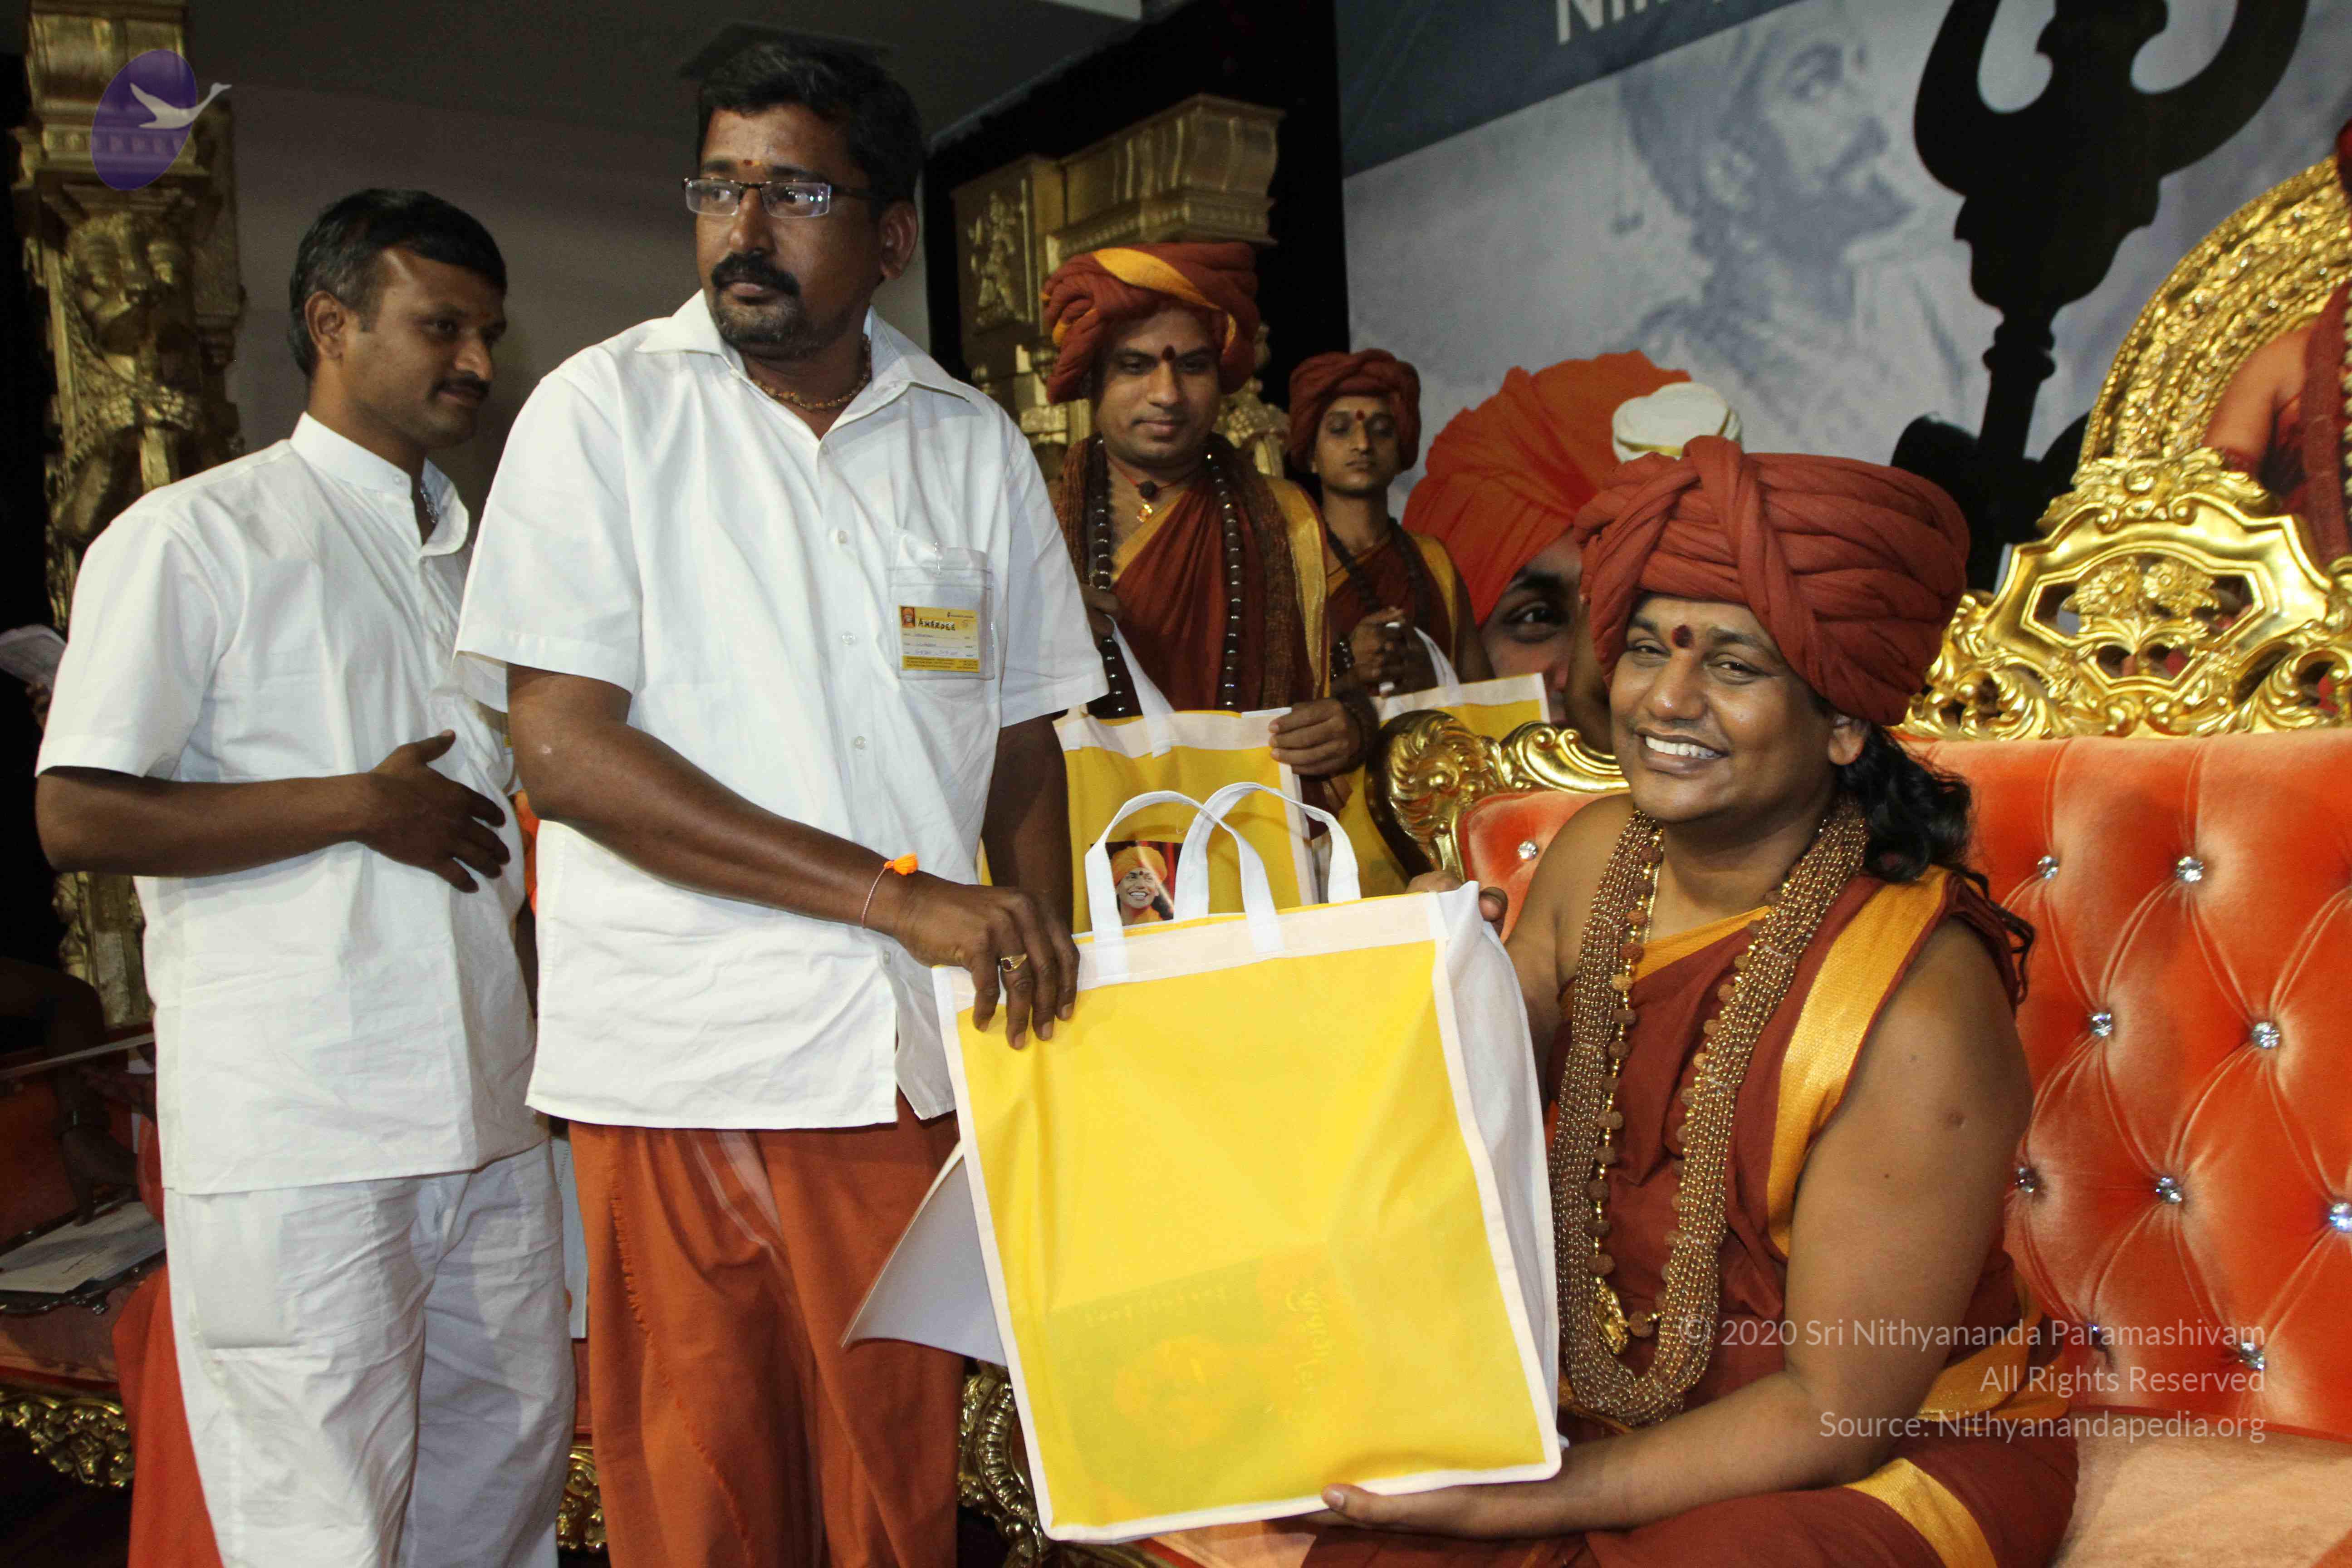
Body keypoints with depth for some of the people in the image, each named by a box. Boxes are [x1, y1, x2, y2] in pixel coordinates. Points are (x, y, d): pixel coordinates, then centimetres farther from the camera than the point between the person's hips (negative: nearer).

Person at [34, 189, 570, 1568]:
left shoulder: (476, 561, 18)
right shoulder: (194, 536, -3)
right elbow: (77, 819, -10)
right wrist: (357, 805, -14)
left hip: (487, 1114, 7)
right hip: (296, 1133, -6)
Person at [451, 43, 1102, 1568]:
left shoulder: (976, 445, 8)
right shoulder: (605, 411, -2)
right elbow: (566, 751, -11)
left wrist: (1047, 990, 4)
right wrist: (898, 895, -17)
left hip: (909, 1055, 3)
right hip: (675, 1060, -2)